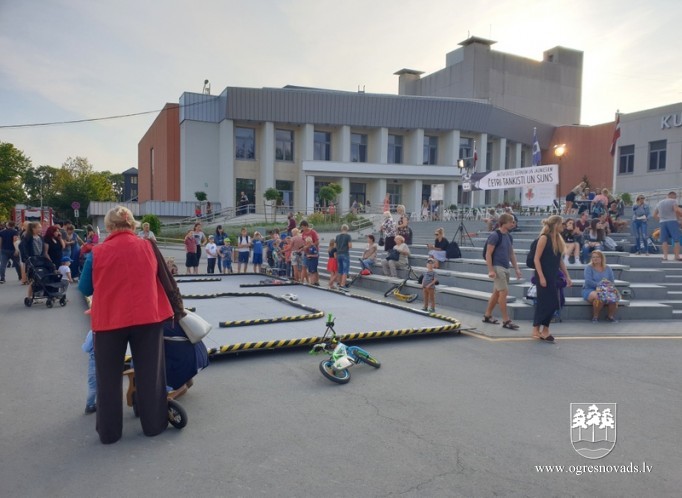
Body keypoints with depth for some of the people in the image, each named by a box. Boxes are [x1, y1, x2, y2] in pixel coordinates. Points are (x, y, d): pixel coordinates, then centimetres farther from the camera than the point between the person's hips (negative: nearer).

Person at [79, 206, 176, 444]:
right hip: (147, 316, 1)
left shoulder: (97, 253, -4)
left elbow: (85, 289, 7)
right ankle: (154, 424, 22)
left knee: (109, 378, 13)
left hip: (109, 320, 0)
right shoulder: (148, 247, 0)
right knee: (149, 373, 12)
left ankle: (109, 432, 23)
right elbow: (162, 280, 12)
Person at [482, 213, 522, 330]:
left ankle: (487, 316, 23)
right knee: (504, 292, -10)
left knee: (497, 292, 12)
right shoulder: (495, 235, -12)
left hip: (505, 268, 8)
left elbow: (511, 254, 19)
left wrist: (516, 268, 14)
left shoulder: (508, 236, 13)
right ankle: (506, 320, -6)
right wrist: (490, 270, -20)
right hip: (497, 267, -8)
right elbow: (488, 254, -14)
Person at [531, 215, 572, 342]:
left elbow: (560, 260, 16)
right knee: (544, 302, -4)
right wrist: (541, 277, -20)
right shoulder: (544, 238, -10)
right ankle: (536, 329, 7)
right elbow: (536, 259, -14)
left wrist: (567, 276, 14)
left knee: (552, 303, 6)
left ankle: (545, 330, 14)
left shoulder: (558, 239, 12)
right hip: (544, 276, -7)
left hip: (554, 277, 7)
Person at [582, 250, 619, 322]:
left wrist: (609, 284, -19)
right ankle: (595, 317, -16)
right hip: (590, 290, -4)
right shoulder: (589, 267, -3)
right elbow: (588, 281, -15)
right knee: (599, 297, -37)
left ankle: (610, 316, -4)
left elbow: (612, 281, 5)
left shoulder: (608, 268, 11)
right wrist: (599, 284, -28)